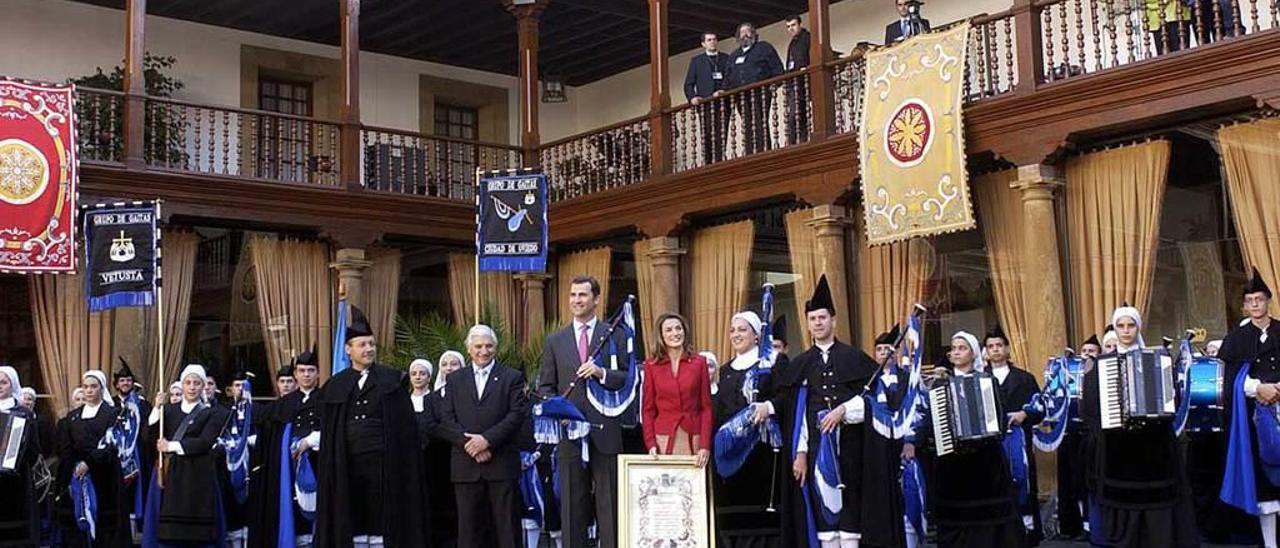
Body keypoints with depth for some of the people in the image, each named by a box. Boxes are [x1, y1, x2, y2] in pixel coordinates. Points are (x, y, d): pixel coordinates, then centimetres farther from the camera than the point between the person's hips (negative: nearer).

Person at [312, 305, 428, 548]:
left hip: (384, 464, -2)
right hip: (347, 465, 3)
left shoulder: (393, 380, 3)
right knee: (352, 522, 5)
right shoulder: (334, 386, 11)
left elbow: (406, 425, -1)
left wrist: (404, 462, -7)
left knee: (381, 521, -1)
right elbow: (328, 432, 11)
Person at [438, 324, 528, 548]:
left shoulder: (512, 377, 7)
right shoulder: (455, 379, 14)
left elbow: (517, 415, -5)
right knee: (468, 528, 3)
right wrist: (469, 443, -10)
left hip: (502, 463, -2)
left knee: (507, 526, 0)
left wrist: (488, 439, -15)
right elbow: (446, 420, 5)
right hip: (466, 465, 2)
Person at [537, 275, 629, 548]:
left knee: (609, 503, 2)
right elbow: (545, 387, 10)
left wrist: (602, 373, -16)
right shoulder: (554, 341, 11)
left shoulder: (615, 336, 6)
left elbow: (628, 378, 1)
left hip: (605, 431, -1)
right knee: (572, 504, 6)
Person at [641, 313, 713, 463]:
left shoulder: (699, 363, 4)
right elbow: (648, 409, 5)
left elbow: (706, 407, 2)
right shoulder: (651, 365, 5)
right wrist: (650, 443, -7)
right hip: (663, 438, 0)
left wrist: (705, 445, -7)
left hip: (692, 438, 0)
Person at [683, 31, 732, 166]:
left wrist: (725, 90, -13)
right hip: (705, 104, 0)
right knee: (707, 138, -7)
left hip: (723, 103, 0)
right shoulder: (696, 61, 17)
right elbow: (688, 84, 11)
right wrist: (692, 98, -8)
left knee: (721, 137, -7)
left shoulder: (726, 59, 17)